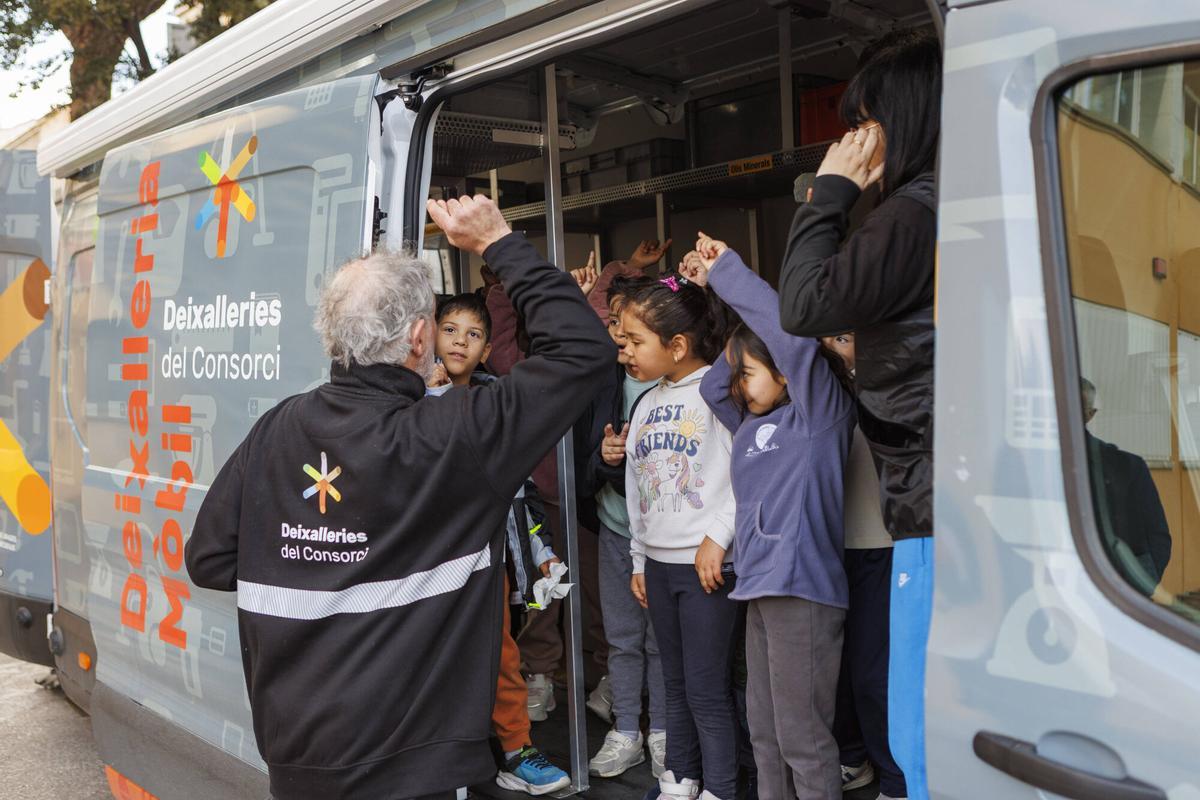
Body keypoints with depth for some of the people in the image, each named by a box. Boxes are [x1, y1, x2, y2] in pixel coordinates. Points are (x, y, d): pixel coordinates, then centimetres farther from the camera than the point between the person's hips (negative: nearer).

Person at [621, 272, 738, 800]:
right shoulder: (648, 403, 12)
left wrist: (719, 537, -18)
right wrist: (639, 560, 18)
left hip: (708, 563, -7)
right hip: (659, 563, 7)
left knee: (708, 690, -1)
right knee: (676, 685, 17)